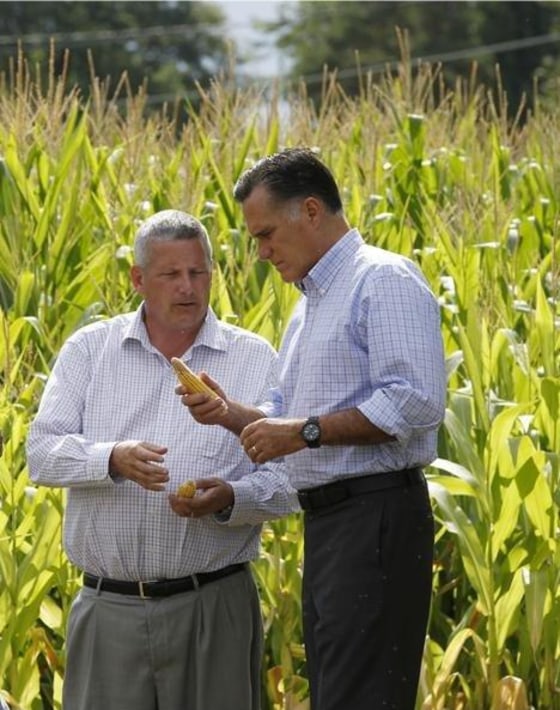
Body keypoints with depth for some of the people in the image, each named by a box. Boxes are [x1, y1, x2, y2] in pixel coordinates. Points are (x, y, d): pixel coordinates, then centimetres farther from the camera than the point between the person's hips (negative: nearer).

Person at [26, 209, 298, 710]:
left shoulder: (255, 360, 5)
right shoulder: (90, 350, 9)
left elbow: (287, 481, 2)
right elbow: (43, 452, -1)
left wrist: (229, 499, -19)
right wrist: (113, 459, -20)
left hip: (213, 608, -1)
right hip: (108, 608, 1)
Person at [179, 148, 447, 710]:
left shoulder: (384, 280, -10)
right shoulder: (310, 302, 21)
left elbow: (415, 404, -22)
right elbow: (288, 417, 24)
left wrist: (306, 431, -19)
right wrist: (230, 414, 4)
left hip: (377, 517, -10)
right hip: (324, 518, 10)